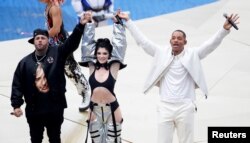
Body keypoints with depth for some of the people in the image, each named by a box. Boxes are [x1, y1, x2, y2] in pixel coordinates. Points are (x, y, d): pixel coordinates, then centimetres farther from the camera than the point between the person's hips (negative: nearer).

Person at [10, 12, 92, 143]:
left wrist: (81, 25, -30)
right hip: (34, 110, 1)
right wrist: (16, 105, -9)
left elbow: (72, 42, -16)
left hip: (55, 108, -1)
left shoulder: (57, 53, -3)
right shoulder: (25, 62, -1)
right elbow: (17, 85, -1)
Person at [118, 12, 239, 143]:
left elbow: (212, 43, -3)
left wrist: (225, 29, -18)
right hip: (165, 107, 2)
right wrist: (128, 21, 13)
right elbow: (142, 41, 13)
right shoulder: (161, 53, 9)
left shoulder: (193, 54, 5)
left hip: (185, 107, -1)